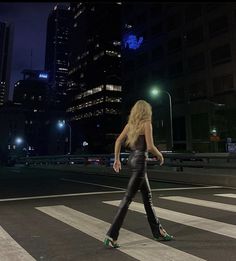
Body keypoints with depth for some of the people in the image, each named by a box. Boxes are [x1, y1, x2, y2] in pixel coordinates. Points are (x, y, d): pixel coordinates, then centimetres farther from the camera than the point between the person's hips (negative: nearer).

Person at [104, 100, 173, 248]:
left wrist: (117, 159, 12)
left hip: (132, 160, 8)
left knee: (148, 196, 16)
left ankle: (158, 231, 29)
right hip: (140, 162, -8)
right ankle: (112, 235, -3)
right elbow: (150, 146, -16)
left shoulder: (130, 124, 11)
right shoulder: (146, 124, -9)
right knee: (128, 198, -6)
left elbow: (118, 141, 7)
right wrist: (160, 155, 2)